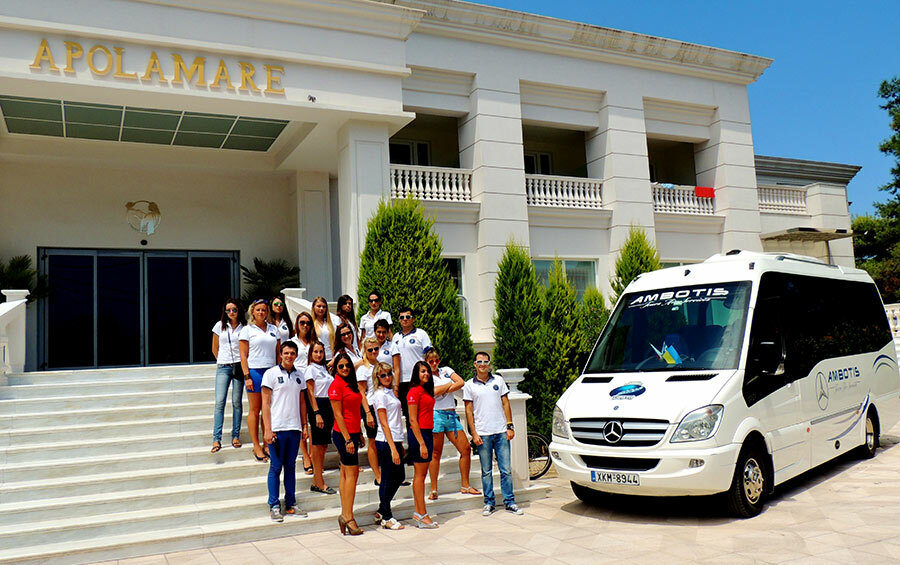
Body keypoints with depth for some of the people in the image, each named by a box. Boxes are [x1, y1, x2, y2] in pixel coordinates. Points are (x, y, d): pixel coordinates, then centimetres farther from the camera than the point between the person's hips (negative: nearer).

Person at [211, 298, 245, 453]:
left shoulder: (244, 328, 4)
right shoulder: (220, 326, 7)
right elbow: (215, 348, 15)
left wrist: (243, 362, 5)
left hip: (239, 366, 0)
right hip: (223, 367, 1)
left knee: (237, 402, 2)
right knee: (220, 402, -7)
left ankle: (236, 436, 10)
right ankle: (216, 439, -6)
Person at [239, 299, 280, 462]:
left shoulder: (273, 329, 12)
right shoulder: (247, 330, 2)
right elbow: (243, 355, -2)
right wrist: (247, 376, -10)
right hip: (255, 371, -4)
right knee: (255, 410, 2)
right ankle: (256, 447, 8)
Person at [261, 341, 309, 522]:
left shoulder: (299, 375, 11)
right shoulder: (271, 374, -3)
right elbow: (265, 403, -6)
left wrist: (304, 426, 11)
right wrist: (267, 429, -12)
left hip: (294, 428, 5)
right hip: (277, 428, -4)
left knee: (291, 466, 11)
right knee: (276, 467, 1)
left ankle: (291, 504, 18)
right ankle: (274, 506, 10)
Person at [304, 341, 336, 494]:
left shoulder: (324, 368, 16)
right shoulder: (311, 369, -6)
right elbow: (311, 393, -11)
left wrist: (332, 413, 16)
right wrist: (317, 413, -18)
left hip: (328, 406, 8)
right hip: (317, 407, -8)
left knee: (324, 446, 10)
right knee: (317, 446, -3)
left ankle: (316, 481, 17)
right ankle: (319, 483, 1)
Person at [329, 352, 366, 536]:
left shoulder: (351, 384, 13)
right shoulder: (336, 385, -13)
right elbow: (338, 414, -15)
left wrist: (360, 434, 18)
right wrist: (348, 439, -18)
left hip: (352, 433, 9)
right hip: (343, 434, -9)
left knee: (346, 473, 10)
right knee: (352, 473, -7)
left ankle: (345, 515, 15)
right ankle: (348, 516, -2)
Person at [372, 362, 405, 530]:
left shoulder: (390, 392, 14)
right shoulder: (379, 395, -12)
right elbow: (384, 423, -16)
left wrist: (400, 444, 17)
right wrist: (393, 448, -20)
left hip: (395, 440, 9)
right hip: (386, 442, -9)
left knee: (399, 477, 15)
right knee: (387, 480, 1)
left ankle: (381, 511, 27)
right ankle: (386, 518, 12)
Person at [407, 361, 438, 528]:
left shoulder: (426, 390, 15)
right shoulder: (414, 391, -12)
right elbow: (412, 420, -16)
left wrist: (431, 441, 17)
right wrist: (422, 443, -19)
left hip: (427, 433, 9)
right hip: (418, 433, -9)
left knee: (421, 474, 11)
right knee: (420, 474, -4)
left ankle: (418, 513, 17)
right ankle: (422, 515, 2)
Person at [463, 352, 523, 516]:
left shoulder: (498, 380, 8)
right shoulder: (469, 385, 4)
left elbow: (506, 404, 9)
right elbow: (469, 411, 3)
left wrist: (510, 426, 2)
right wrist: (474, 433, -4)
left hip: (501, 432, 1)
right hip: (482, 434, -1)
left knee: (506, 469, 2)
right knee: (486, 471, 6)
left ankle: (510, 502, 11)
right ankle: (489, 503, 16)